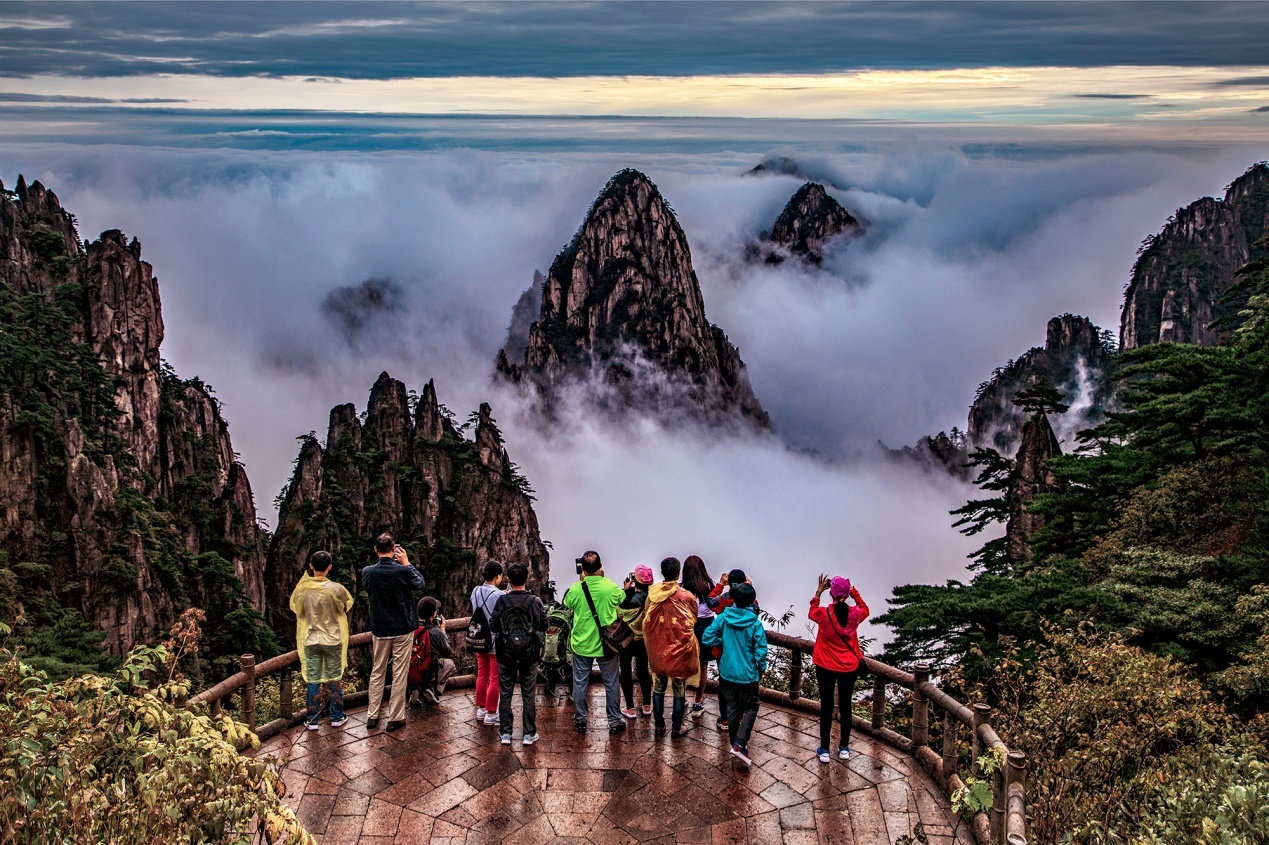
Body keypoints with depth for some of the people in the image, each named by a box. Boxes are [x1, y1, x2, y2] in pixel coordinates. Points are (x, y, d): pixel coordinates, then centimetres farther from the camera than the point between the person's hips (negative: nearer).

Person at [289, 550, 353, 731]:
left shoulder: (302, 589, -11)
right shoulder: (336, 589, -16)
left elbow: (294, 607, 8)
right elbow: (347, 605, 1)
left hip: (310, 641, 1)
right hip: (333, 640, -1)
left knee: (312, 681, 9)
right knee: (334, 679, 12)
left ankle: (312, 720, 16)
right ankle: (337, 717, 21)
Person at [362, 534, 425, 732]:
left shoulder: (367, 572, -10)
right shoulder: (403, 571, -19)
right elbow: (419, 584, -1)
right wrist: (407, 563, 4)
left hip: (379, 629, 3)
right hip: (403, 628, -3)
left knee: (377, 672, 15)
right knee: (399, 674, 5)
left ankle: (372, 715, 20)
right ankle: (395, 718, 10)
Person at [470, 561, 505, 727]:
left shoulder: (475, 592, 1)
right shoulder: (499, 596, -20)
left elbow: (475, 613, 9)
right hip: (496, 643, -7)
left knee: (481, 676, 18)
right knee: (495, 679, 4)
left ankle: (481, 709, 29)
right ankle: (490, 714, 10)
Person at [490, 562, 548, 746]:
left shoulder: (502, 601, -9)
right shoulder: (535, 601, -8)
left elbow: (493, 627, -6)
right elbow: (544, 625, 0)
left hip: (506, 654, 0)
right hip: (529, 654, 0)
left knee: (505, 693, 10)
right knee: (529, 694, 8)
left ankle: (505, 733, 13)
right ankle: (529, 733, 11)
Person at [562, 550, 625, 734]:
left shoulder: (575, 589, -15)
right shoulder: (611, 587, -16)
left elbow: (567, 604, 8)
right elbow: (622, 600, 8)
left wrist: (581, 581, 9)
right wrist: (604, 578, 10)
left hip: (581, 644, 0)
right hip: (607, 643, 0)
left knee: (580, 683, 14)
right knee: (611, 683, 12)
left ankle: (580, 721, 23)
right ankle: (615, 722, 19)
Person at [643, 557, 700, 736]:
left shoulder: (652, 593, -9)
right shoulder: (687, 597, -15)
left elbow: (646, 620, 4)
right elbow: (693, 620, 3)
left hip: (657, 649, 2)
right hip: (680, 649, -2)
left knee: (658, 688, 16)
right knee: (679, 691, 11)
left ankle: (658, 724, 24)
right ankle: (677, 727, 18)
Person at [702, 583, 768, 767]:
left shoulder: (723, 617, -8)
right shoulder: (755, 623, -16)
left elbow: (707, 639, -8)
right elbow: (761, 651, -14)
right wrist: (762, 669, 4)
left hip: (727, 672, 3)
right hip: (748, 674, -3)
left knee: (732, 708, 18)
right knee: (750, 708, 11)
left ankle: (735, 743, 28)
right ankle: (739, 744, -4)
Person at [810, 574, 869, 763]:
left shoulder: (824, 614, -17)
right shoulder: (854, 614, -12)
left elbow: (811, 613, 8)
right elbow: (865, 609, 13)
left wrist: (818, 591, 8)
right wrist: (853, 590, 9)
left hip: (826, 667, -2)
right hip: (849, 667, 2)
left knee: (826, 706, 7)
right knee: (845, 706, 15)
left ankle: (824, 750, 13)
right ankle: (844, 748, 24)